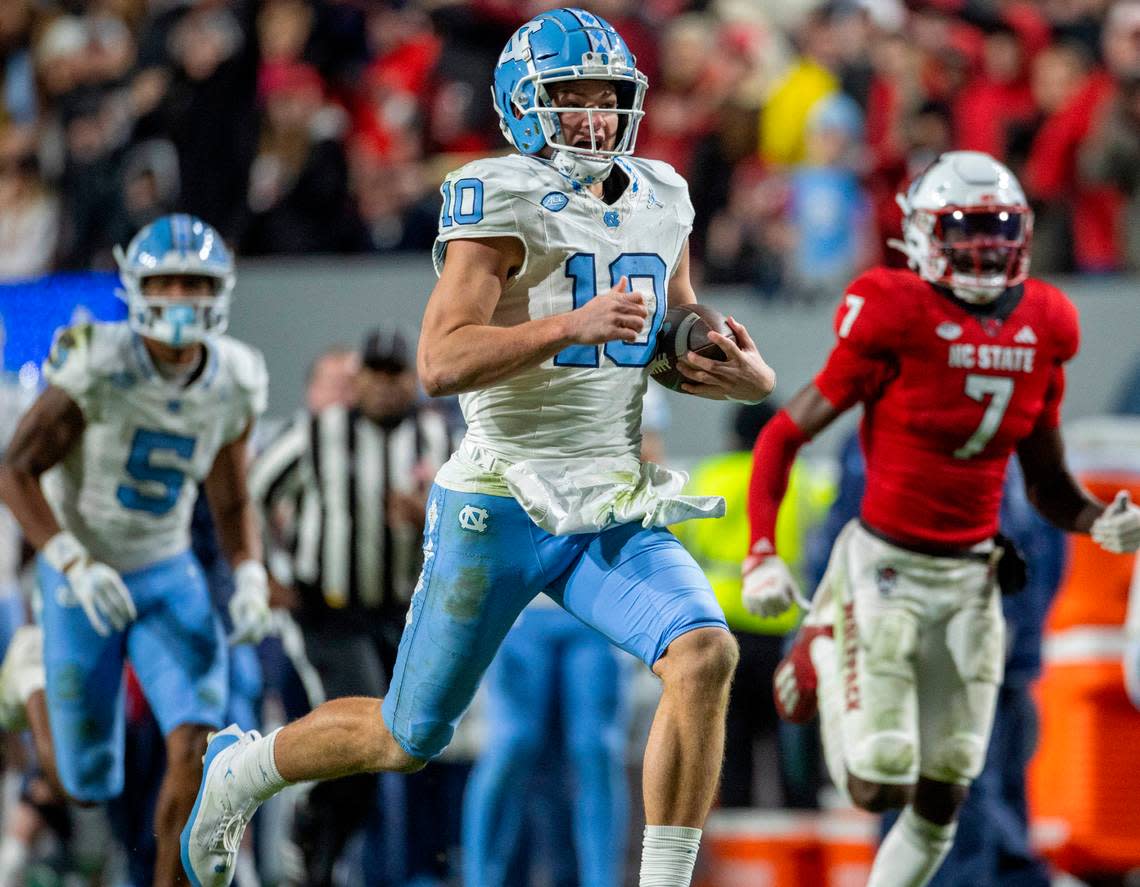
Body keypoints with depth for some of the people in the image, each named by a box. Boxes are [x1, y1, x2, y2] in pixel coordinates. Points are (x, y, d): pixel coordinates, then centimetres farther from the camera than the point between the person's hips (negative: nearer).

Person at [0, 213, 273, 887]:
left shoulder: (233, 386, -6)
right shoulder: (99, 367, -21)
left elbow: (232, 503, 8)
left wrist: (250, 579, -10)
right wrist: (75, 563, -29)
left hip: (169, 577, 3)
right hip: (83, 580, -3)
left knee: (196, 748, -18)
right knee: (90, 787, 2)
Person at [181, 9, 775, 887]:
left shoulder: (659, 201, 9)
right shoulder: (503, 201, -12)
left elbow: (678, 350, 20)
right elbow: (441, 362, -22)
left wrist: (743, 376, -2)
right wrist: (570, 327, -32)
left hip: (614, 511, 5)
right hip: (504, 508, -5)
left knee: (705, 656, -22)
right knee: (407, 739, 7)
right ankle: (242, 769, 36)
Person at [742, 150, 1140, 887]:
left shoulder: (1041, 333, 2)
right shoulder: (897, 320, -14)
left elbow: (1048, 486, 11)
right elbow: (784, 436, -9)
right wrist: (762, 556, -16)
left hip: (971, 578, 5)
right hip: (887, 569, -5)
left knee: (940, 801, 6)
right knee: (879, 786, -6)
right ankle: (824, 655, 20)